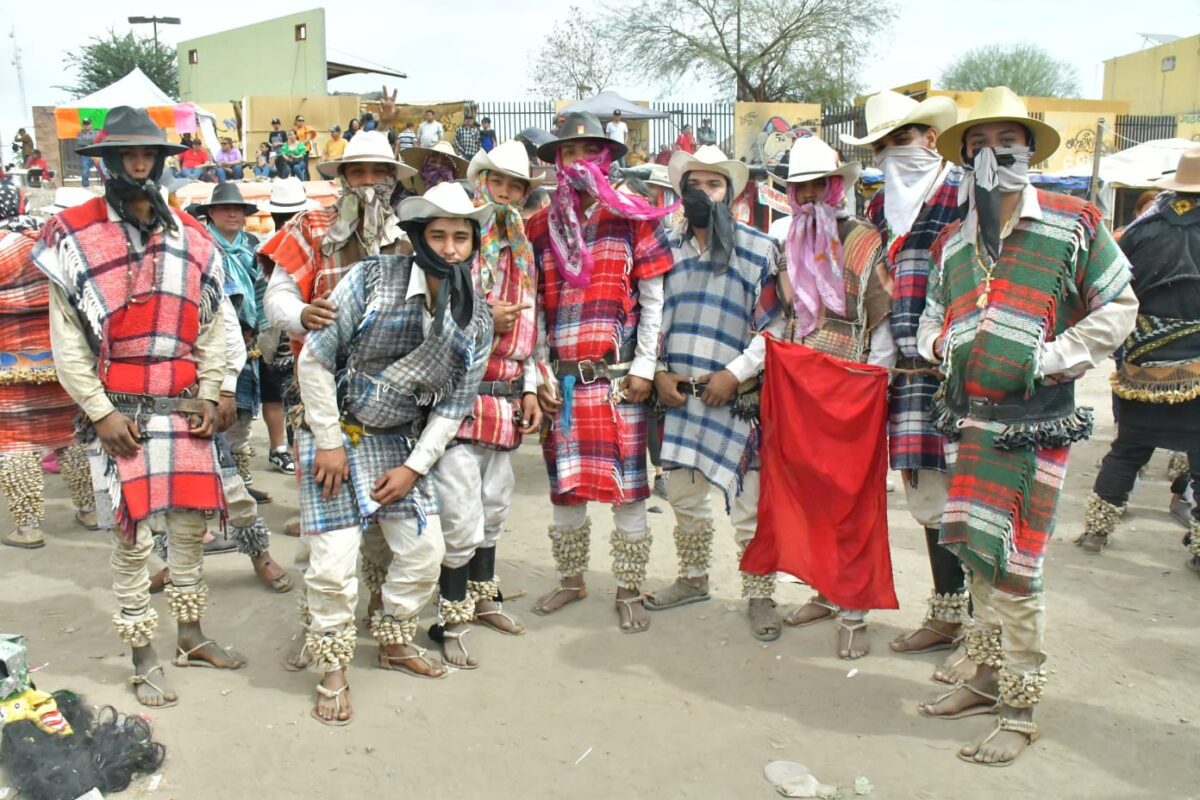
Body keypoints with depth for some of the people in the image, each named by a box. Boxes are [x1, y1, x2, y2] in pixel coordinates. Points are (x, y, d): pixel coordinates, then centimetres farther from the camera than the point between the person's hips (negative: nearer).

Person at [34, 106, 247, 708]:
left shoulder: (192, 238, 9)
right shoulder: (74, 236, -3)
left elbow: (211, 325, 12)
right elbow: (67, 339, -5)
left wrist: (208, 395, 2)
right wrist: (100, 411, -11)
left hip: (184, 409, 4)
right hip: (117, 411, -4)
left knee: (190, 525, 12)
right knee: (132, 538, 1)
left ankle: (191, 637, 30)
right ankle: (143, 660, 16)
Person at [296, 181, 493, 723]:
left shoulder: (477, 320, -3)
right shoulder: (372, 279, -16)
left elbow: (454, 405, 3)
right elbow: (315, 359, -13)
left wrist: (414, 466, -4)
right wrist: (329, 441, -14)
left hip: (398, 443, 5)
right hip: (334, 434, -4)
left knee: (425, 551, 7)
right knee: (335, 562, -8)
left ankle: (393, 641, 33)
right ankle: (333, 668, 15)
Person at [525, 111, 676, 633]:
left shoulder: (632, 220, 2)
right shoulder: (539, 228, 10)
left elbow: (654, 301, 1)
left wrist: (644, 368, -6)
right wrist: (539, 375, 2)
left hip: (619, 379, -3)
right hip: (562, 380, 3)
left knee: (627, 490, 2)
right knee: (565, 488, 11)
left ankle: (629, 594, 16)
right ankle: (571, 580, 30)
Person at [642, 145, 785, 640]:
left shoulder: (759, 249, -3)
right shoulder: (667, 250, 10)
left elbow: (774, 324, -7)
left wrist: (735, 374, -14)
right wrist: (660, 372, 0)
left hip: (738, 396, -4)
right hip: (679, 394, 5)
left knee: (749, 504, -1)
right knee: (683, 495, 15)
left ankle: (759, 596, 14)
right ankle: (693, 579, 33)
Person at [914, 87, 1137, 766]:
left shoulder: (1074, 223, -2)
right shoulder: (952, 243, 14)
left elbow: (1118, 309, -1)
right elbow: (933, 317, 24)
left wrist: (1054, 358, -12)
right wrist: (938, 342, 1)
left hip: (1036, 420, -6)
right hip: (970, 417, 6)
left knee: (1015, 564, -4)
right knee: (974, 551, 14)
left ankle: (1021, 709, 11)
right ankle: (990, 678, 32)